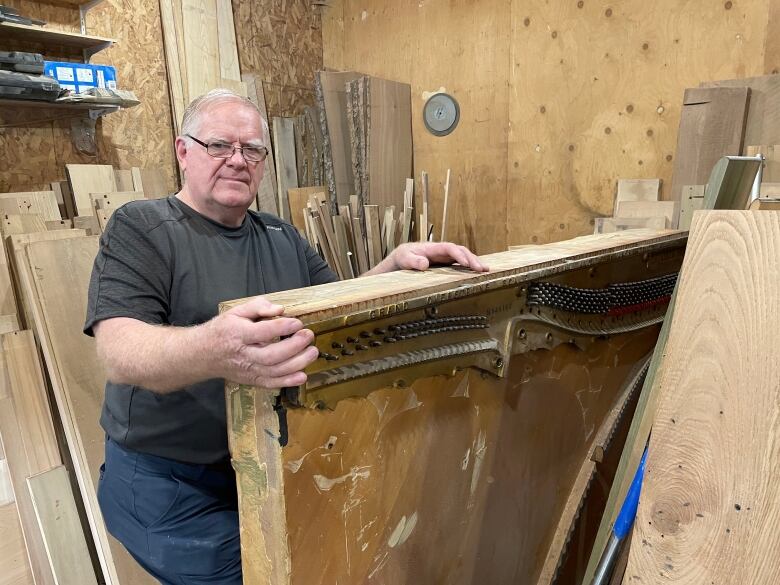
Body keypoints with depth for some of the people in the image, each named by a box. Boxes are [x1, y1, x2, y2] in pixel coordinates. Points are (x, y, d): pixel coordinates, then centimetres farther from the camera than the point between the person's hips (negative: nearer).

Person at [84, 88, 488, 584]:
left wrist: (395, 264, -14)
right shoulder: (140, 228, -11)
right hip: (175, 486, -5)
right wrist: (212, 350, -48)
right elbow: (120, 353, -25)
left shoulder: (283, 237, 8)